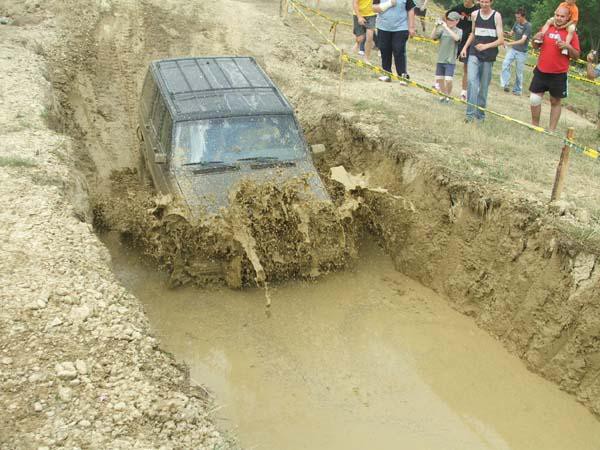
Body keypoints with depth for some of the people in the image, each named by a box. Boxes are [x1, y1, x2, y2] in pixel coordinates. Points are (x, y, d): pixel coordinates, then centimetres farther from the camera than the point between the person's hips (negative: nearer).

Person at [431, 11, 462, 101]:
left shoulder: (459, 31, -2)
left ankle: (448, 95, 10)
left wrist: (446, 27, -23)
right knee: (439, 79, 8)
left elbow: (456, 38, -23)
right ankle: (444, 95, 27)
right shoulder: (442, 29, 5)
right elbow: (432, 37, -2)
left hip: (450, 60, -4)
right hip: (440, 59, 4)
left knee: (448, 80, -13)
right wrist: (436, 26, -16)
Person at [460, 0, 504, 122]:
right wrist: (465, 47, 9)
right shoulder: (475, 14, 5)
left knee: (484, 86, 6)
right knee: (472, 81, -16)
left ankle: (480, 113, 18)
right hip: (474, 54, 2)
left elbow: (501, 40, -8)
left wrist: (486, 46, -21)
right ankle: (471, 113, -19)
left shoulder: (496, 16, -5)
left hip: (489, 56, -2)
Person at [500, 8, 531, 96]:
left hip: (522, 52, -5)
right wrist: (507, 33, -10)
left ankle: (517, 90, 15)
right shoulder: (516, 23, 0)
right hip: (513, 49, 5)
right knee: (505, 64, -15)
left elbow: (522, 41, -27)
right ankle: (505, 84, -17)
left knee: (519, 72, 3)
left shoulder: (528, 26, -19)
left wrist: (509, 44, -36)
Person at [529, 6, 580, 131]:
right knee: (534, 99, 4)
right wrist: (536, 39, -6)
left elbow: (576, 55, -4)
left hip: (558, 75, -3)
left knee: (555, 102, 7)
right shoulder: (546, 28, 4)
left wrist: (568, 46, -22)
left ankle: (551, 130, 14)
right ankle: (535, 125, 23)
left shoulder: (571, 34, -5)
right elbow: (536, 46, 15)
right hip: (541, 71, 3)